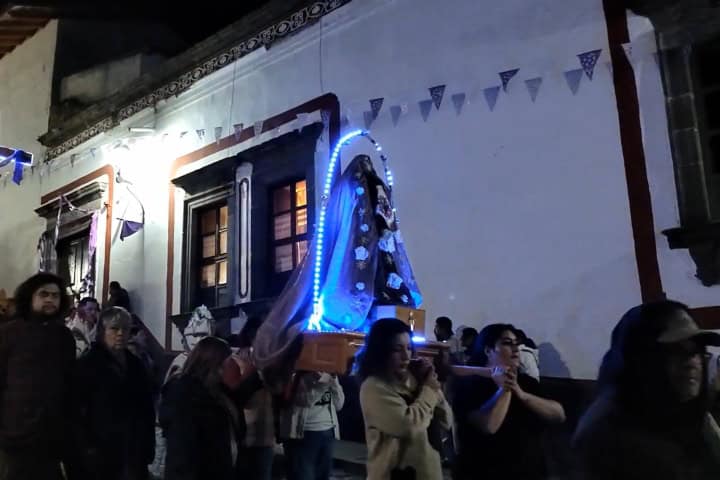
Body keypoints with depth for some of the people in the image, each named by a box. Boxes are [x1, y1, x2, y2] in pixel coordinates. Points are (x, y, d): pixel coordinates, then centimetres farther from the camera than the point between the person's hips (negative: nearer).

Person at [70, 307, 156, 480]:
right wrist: (87, 446, -14)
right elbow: (76, 411, -8)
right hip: (98, 455, -4)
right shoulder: (86, 364, -3)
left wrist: (148, 446, 8)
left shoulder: (136, 365, 11)